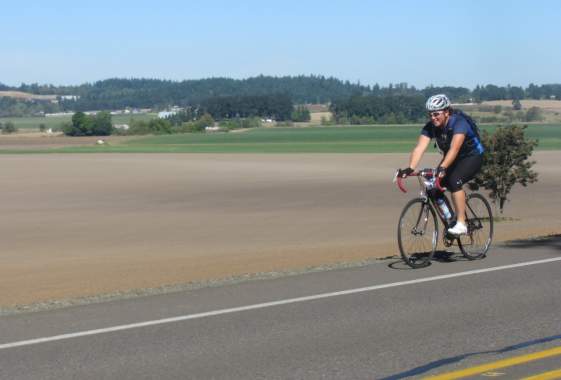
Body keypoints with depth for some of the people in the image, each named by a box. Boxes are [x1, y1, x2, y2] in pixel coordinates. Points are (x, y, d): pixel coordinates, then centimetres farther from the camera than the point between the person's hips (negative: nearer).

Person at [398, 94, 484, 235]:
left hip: (472, 156, -6)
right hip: (452, 159, 6)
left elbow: (454, 148, -45)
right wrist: (410, 168, -43)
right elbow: (419, 148, -27)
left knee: (454, 180, -32)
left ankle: (461, 224, -28)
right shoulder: (430, 127, -15)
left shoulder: (459, 123, -31)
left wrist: (442, 168, -59)